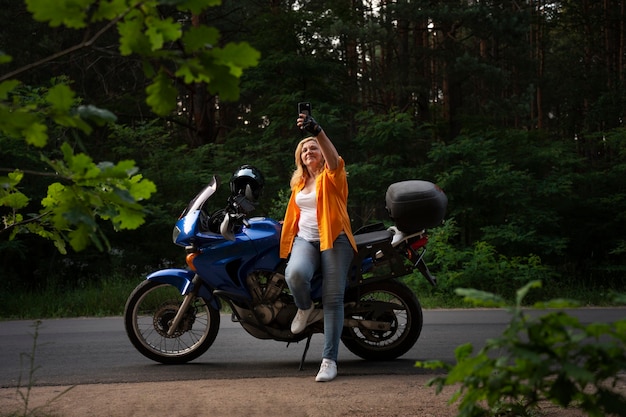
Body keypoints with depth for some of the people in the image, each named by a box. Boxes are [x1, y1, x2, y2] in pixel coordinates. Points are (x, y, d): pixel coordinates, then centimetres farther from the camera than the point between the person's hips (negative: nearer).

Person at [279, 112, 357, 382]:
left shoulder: (332, 175, 3)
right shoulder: (299, 182, 23)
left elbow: (334, 159, -22)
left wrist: (317, 131, -35)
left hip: (334, 239, -4)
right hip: (305, 239, 4)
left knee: (333, 299, -10)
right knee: (295, 274, -31)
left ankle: (329, 359, -8)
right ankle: (305, 309, 1)